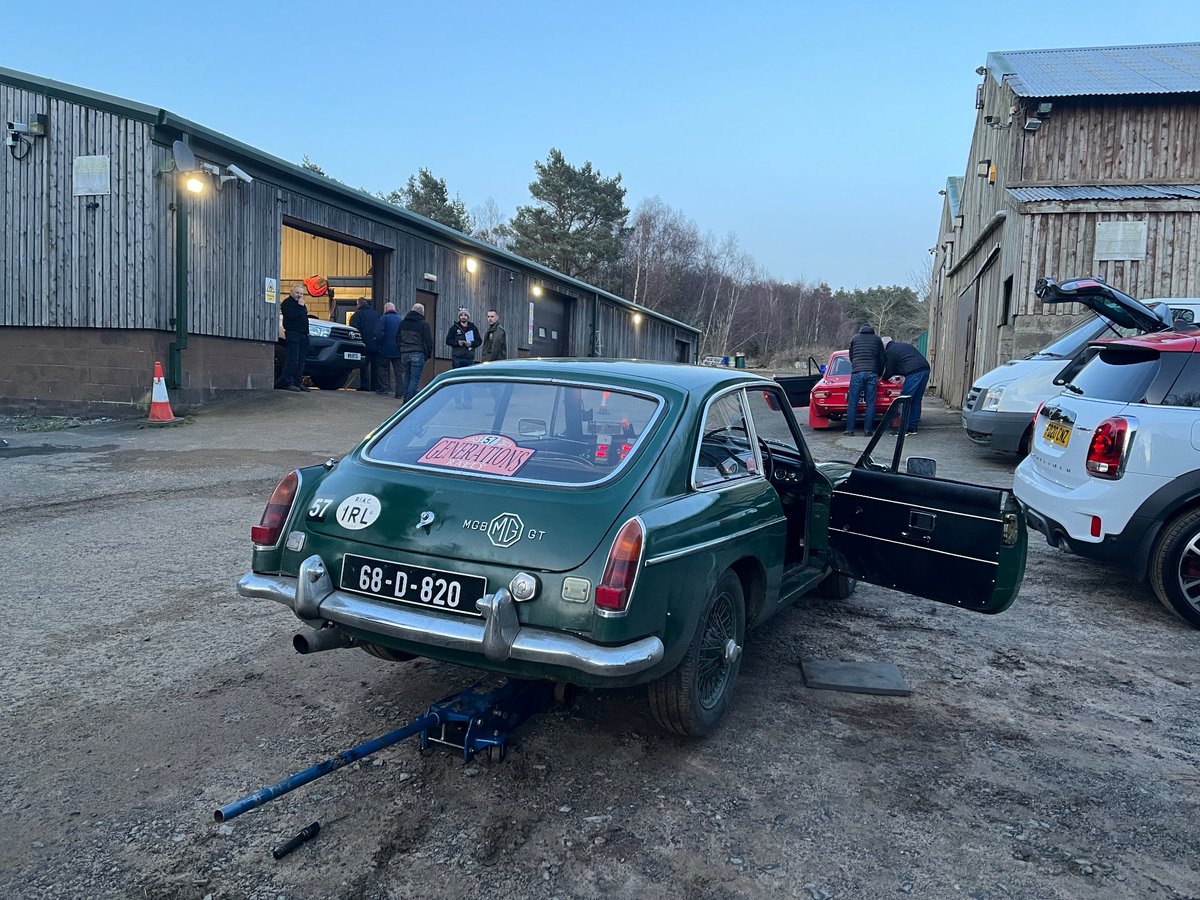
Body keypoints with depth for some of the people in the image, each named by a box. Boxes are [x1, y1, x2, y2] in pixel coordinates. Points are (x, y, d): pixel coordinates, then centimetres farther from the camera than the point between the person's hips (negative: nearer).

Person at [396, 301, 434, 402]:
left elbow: (397, 338, 19)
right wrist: (428, 354, 3)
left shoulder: (402, 322, 14)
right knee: (415, 379, -4)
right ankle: (409, 400, -10)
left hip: (404, 353, 6)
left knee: (407, 377, 15)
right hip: (418, 354, -6)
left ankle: (406, 399, 17)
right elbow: (428, 341, -7)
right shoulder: (423, 324, -5)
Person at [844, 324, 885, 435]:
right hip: (872, 374, 0)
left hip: (857, 373, 0)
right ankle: (867, 429, -1)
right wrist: (879, 374, 29)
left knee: (852, 403, 1)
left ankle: (850, 429, -1)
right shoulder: (877, 339, 17)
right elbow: (882, 359, 17)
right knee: (870, 403, 2)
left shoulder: (854, 338, 18)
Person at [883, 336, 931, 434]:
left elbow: (889, 372, 8)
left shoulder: (889, 352, 4)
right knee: (916, 401, 14)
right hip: (925, 369, 8)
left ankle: (902, 429, -5)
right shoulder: (905, 345, 29)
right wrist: (899, 375, 42)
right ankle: (912, 428, 18)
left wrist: (883, 377, 27)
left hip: (914, 373, -8)